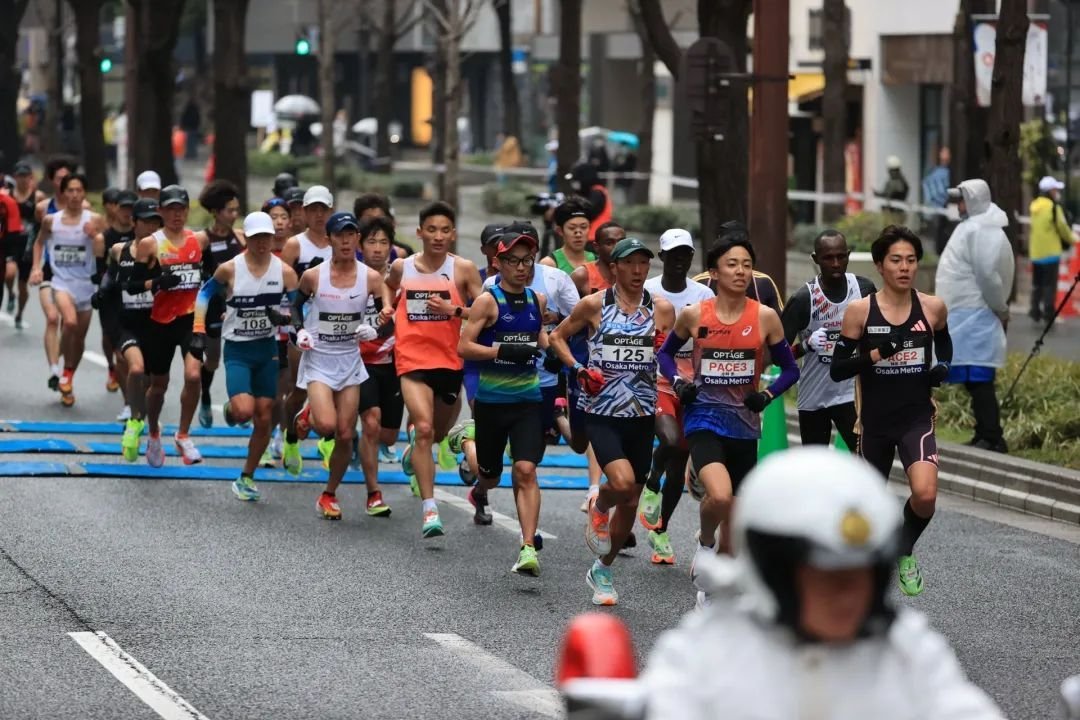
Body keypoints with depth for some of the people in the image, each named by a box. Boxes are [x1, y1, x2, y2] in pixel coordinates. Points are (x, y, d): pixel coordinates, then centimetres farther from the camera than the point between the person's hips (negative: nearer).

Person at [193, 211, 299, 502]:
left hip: (267, 349, 3)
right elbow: (205, 292, 6)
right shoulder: (230, 269, -10)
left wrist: (284, 316, -21)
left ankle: (247, 477, 22)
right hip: (237, 349, -3)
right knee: (244, 411, -22)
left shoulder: (284, 272, -5)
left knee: (264, 420, 5)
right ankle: (230, 409, 16)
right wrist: (198, 331, 0)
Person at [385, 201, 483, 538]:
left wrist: (455, 310, -19)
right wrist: (386, 314, 8)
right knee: (424, 428, -19)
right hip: (413, 360, -1)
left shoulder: (463, 269, -4)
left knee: (437, 433, 19)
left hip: (450, 361, 1)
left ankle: (414, 446, 57)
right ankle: (430, 510, -21)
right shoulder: (402, 267, 2)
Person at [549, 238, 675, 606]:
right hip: (602, 412, -3)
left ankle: (602, 571, 27)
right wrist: (578, 369, -5)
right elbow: (558, 336, 10)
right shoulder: (594, 305, -3)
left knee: (630, 502, 9)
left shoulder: (661, 309, 3)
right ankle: (599, 505, 11)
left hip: (642, 414, 3)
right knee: (622, 482, -25)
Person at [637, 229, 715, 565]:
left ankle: (660, 531, 21)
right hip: (655, 383, -3)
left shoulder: (704, 296, 5)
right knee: (671, 440, -29)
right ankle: (651, 487, 1)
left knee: (679, 463, 6)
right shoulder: (644, 293, -1)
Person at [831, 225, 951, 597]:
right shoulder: (860, 311, -7)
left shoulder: (933, 308, -1)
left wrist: (943, 368, 0)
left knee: (925, 494, -24)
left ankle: (905, 551, 7)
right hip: (874, 422, 0)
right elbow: (837, 370, -6)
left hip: (916, 417, 0)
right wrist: (878, 353, -21)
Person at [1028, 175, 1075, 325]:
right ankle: (1048, 313, -5)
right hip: (1050, 251, -7)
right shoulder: (1053, 207, -14)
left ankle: (1035, 312, 16)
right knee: (1050, 284, -3)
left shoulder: (1034, 206, 8)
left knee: (1037, 284, 15)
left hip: (1035, 252, 7)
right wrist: (1071, 239, 10)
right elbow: (1062, 227, -9)